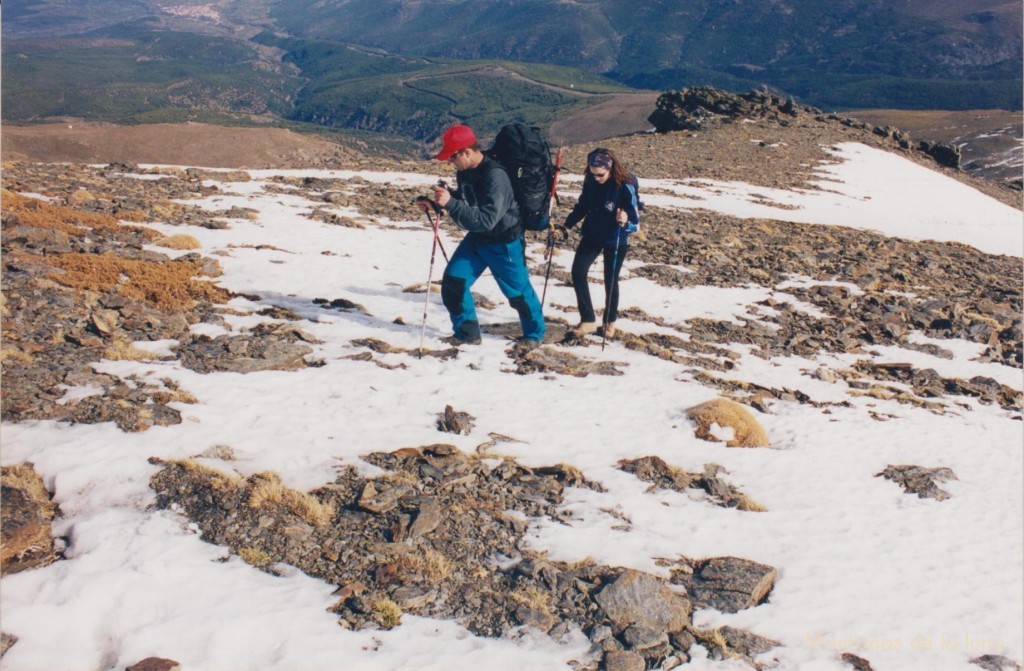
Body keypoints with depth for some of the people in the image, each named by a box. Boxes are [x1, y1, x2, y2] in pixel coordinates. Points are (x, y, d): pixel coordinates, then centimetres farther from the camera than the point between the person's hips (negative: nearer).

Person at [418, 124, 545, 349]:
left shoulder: (495, 176, -31)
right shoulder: (464, 171, -6)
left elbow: (486, 220, -36)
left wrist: (449, 203, -39)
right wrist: (438, 201, -4)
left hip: (503, 241, -7)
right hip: (476, 237, 7)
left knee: (517, 290, 7)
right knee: (452, 282, -1)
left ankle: (534, 333, 31)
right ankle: (467, 332, 15)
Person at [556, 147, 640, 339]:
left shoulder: (626, 186, -23)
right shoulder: (590, 181, -10)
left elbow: (635, 221, -20)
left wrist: (625, 221, -42)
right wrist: (566, 226, 1)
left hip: (616, 239, -4)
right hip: (592, 235, 4)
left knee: (610, 280, 6)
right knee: (577, 272, -4)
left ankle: (610, 321, 28)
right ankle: (588, 320, 6)